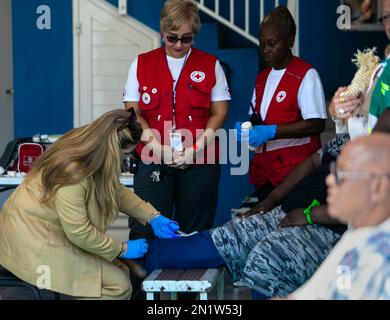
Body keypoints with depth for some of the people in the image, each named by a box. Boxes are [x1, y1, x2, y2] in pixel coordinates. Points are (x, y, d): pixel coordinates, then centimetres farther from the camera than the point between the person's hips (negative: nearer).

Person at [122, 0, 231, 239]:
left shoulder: (211, 65, 7)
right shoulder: (142, 64, 7)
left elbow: (219, 112, 4)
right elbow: (133, 112, 3)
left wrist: (196, 149, -9)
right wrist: (158, 146, -11)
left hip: (199, 163, 0)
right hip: (152, 161, 0)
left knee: (194, 232, 5)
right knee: (146, 230, -6)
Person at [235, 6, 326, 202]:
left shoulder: (306, 74, -7)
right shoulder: (262, 78, 18)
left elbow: (317, 124, -14)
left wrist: (271, 132, -20)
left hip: (294, 170, -7)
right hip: (264, 170, 7)